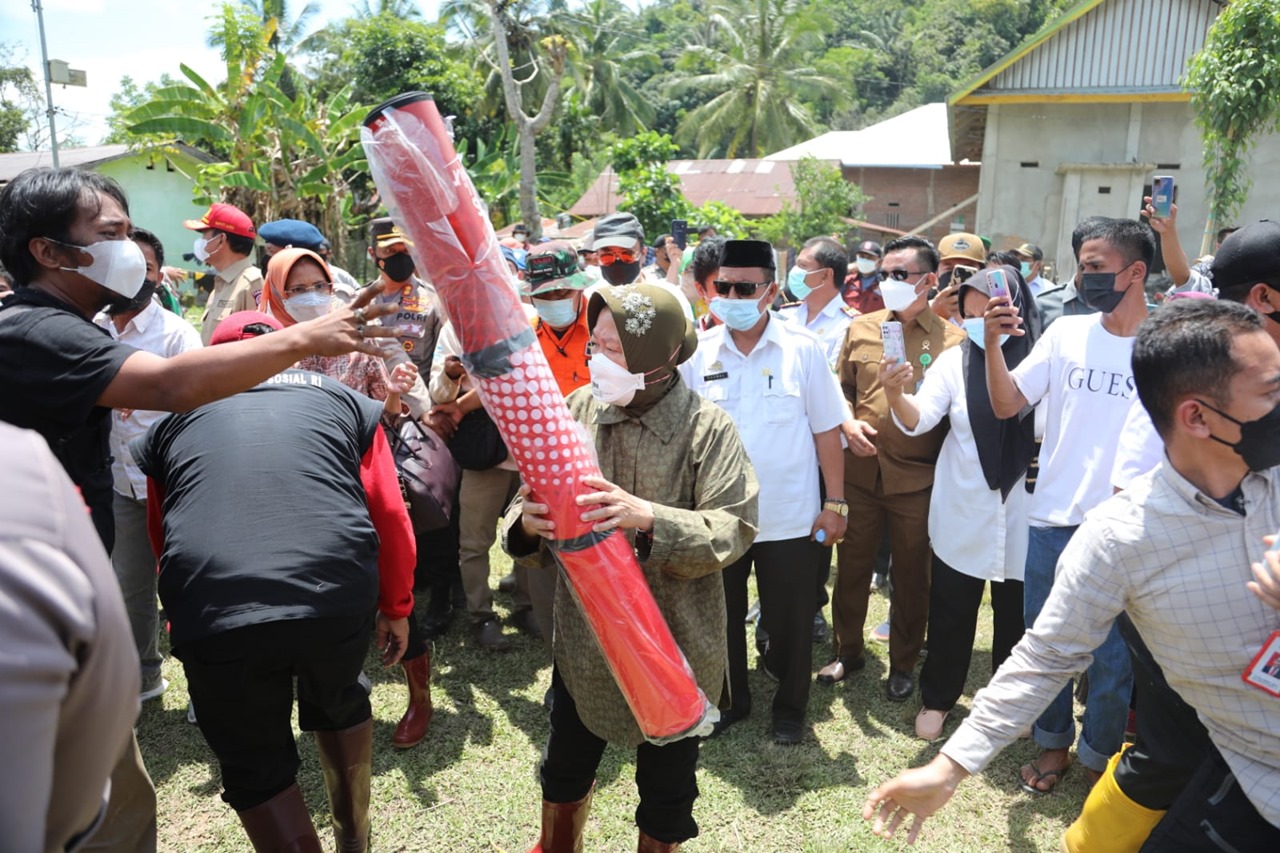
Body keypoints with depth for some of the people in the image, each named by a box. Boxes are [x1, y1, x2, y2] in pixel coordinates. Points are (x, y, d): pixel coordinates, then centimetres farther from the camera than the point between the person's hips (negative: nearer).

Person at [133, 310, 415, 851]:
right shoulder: (342, 400, 18)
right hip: (340, 596, 2)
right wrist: (397, 607, 22)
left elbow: (161, 537, 27)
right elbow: (389, 517, 11)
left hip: (216, 615, -1)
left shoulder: (173, 417, 21)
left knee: (257, 772, 22)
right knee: (338, 704, 32)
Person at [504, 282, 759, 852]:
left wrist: (649, 517, -35)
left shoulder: (708, 427, -14)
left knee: (664, 795, 18)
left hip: (674, 646, -3)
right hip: (584, 639, 4)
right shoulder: (578, 408, -4)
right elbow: (534, 495, -1)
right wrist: (526, 522, -25)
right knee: (564, 773, 26)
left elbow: (735, 527, -20)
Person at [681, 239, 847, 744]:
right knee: (721, 618, 16)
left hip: (791, 518, -1)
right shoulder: (699, 352, -3)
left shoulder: (802, 349, -6)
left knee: (790, 622, 12)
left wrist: (835, 502, -4)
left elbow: (826, 429, -3)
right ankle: (729, 702, 39)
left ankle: (789, 709, 36)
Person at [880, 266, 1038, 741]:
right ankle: (937, 698, 29)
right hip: (961, 512, 1)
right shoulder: (955, 360, -4)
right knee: (950, 611, 11)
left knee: (1016, 614, 16)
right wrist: (896, 395, -34)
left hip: (1022, 514, 0)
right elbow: (919, 420, -15)